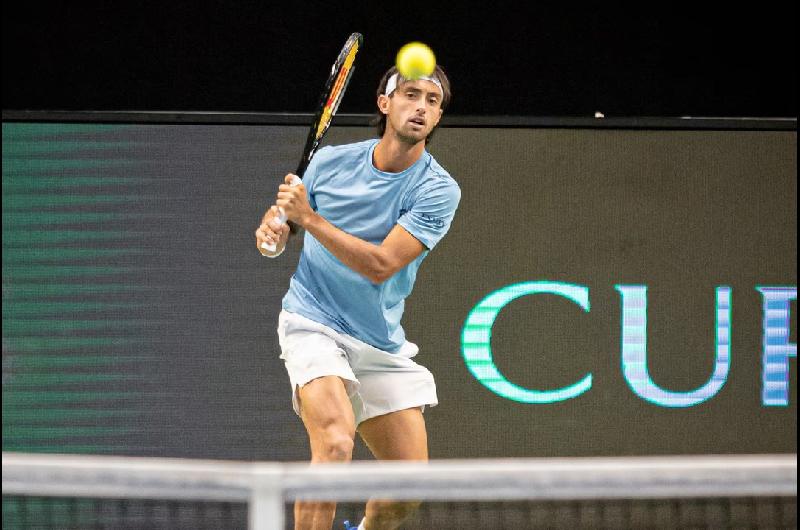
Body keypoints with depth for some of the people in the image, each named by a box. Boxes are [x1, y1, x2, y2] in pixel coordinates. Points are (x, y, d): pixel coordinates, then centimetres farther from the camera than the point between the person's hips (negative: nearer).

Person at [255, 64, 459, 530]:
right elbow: (282, 224, 13)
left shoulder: (438, 190, -9)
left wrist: (309, 218, -24)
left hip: (383, 344, 2)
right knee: (336, 443, -29)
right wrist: (272, 232, -11)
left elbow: (380, 265, -20)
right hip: (314, 323, -2)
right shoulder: (331, 161, -2)